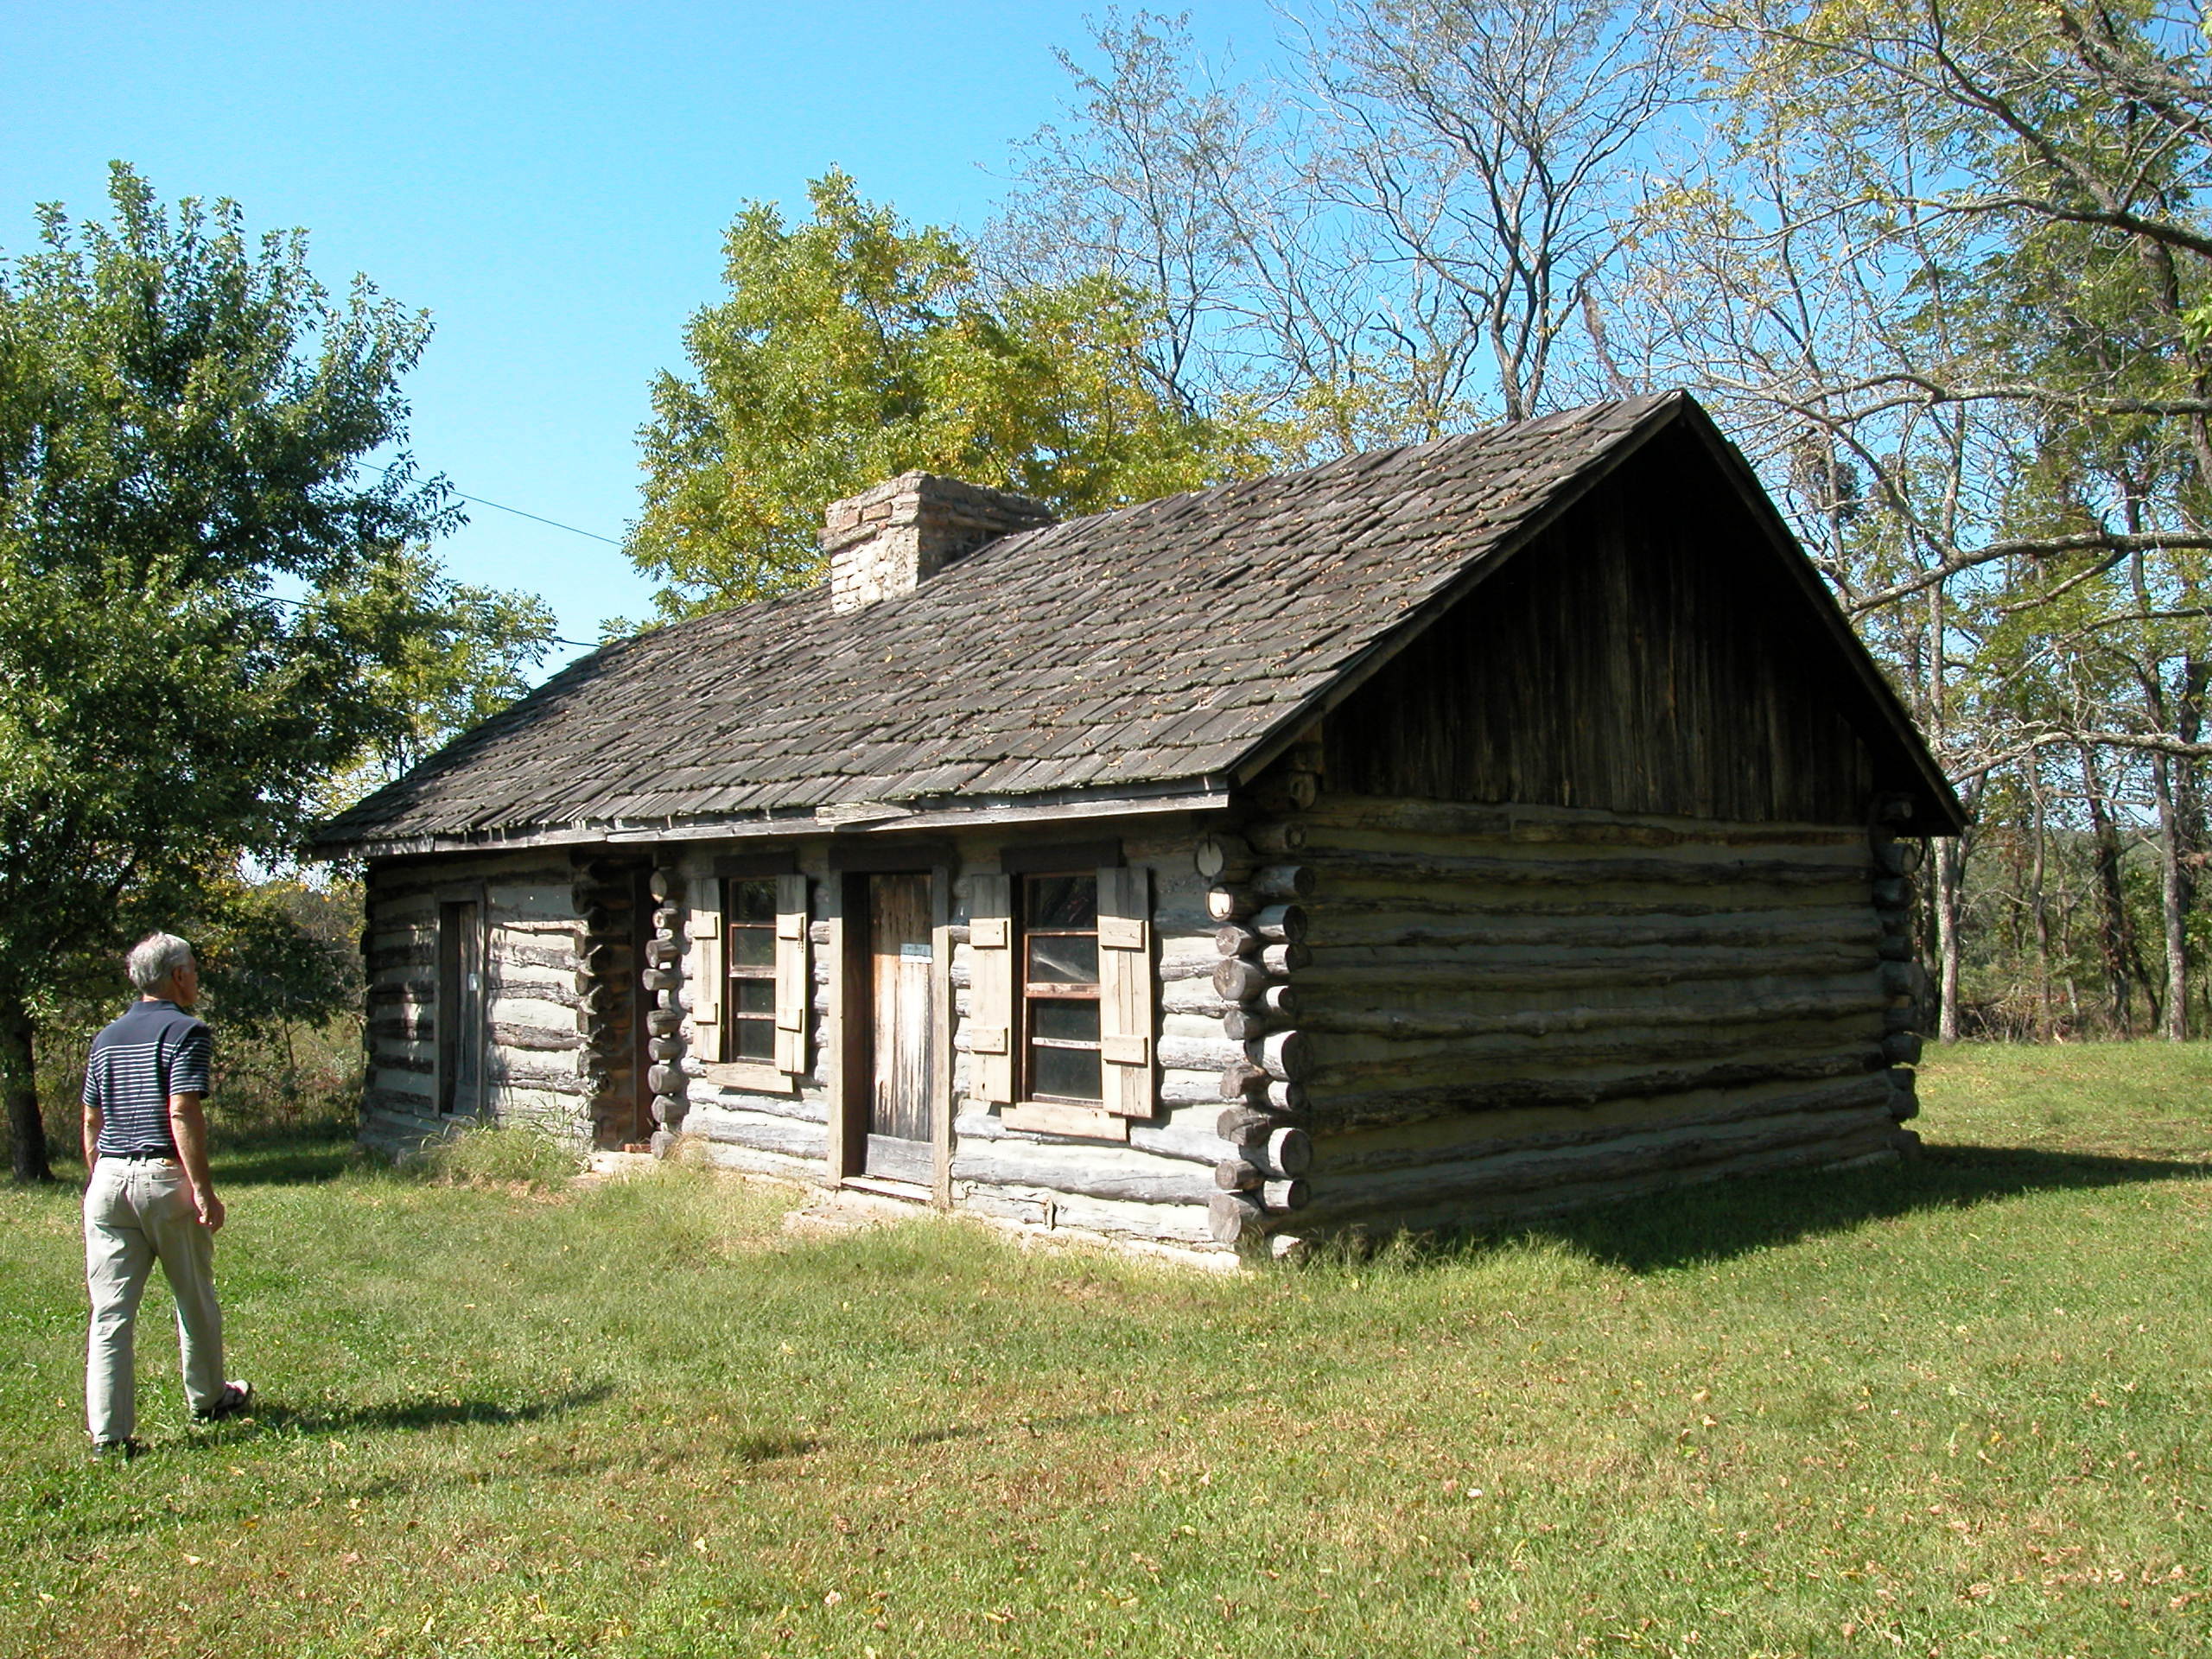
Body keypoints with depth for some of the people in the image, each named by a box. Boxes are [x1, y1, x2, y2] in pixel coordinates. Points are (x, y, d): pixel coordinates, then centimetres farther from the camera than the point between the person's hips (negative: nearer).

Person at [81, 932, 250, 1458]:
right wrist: (203, 1191, -17)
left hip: (109, 1179, 6)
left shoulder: (106, 1039, 12)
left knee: (110, 1308, 4)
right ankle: (207, 1398, 31)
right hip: (165, 1177, -5)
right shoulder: (185, 1032, -9)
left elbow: (91, 1121, 15)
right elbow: (182, 1113, -18)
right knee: (194, 1299, 14)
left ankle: (108, 1433, 2)